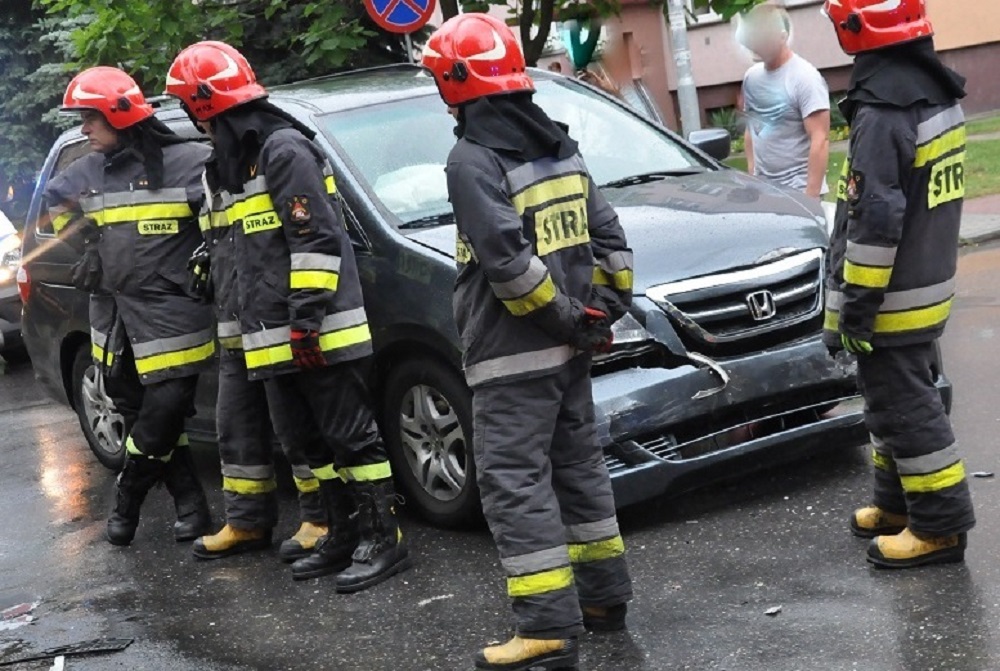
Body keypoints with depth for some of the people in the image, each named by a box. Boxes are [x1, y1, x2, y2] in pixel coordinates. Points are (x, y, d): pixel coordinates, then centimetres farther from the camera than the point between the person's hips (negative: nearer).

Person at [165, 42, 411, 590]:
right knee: (312, 442, 13)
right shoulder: (240, 159, 19)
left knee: (350, 435, -4)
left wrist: (306, 317, -21)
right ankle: (343, 537, 22)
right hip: (275, 338, 10)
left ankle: (383, 540, 1)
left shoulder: (285, 148, -12)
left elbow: (317, 239, -18)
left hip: (317, 333, -10)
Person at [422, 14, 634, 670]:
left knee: (514, 483, -6)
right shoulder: (561, 146, 11)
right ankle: (604, 594, 25)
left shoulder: (473, 160, -14)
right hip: (570, 346, 9)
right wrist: (602, 310, 12)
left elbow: (508, 263, -23)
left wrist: (565, 319, -14)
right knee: (578, 466, 17)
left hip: (512, 353, -8)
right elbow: (610, 237, 12)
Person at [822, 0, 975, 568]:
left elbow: (875, 222, -25)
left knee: (903, 409, -1)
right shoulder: (935, 90, 7)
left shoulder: (883, 110, -24)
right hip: (930, 282, 10)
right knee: (900, 400, 20)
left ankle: (940, 525, 6)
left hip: (895, 298, -10)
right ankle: (900, 503, 32)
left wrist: (855, 305, -18)